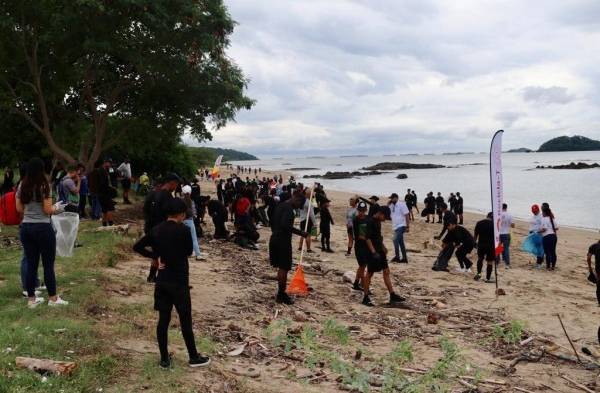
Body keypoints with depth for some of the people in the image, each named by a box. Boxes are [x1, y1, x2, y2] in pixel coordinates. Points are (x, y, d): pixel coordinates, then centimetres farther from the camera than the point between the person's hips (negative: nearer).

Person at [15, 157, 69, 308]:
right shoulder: (44, 186, -11)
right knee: (48, 264, 4)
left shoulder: (22, 186, 5)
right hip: (42, 228, -5)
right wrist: (57, 208, 7)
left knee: (31, 263, 12)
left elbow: (19, 209, 10)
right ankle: (53, 298, 13)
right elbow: (48, 210, -13)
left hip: (25, 227, 6)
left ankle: (31, 299, 18)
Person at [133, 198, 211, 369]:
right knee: (185, 321, 6)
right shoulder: (183, 230, -15)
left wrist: (157, 255, 5)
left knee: (163, 319, 10)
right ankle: (194, 357, 18)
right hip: (179, 282, -5)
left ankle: (164, 359, 17)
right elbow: (189, 251, -1)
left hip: (162, 281, 5)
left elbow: (137, 247, 6)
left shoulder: (156, 230, 2)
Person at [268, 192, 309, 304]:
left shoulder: (280, 205, 13)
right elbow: (285, 225, -28)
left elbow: (272, 221, 21)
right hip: (283, 241, -10)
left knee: (281, 267, 17)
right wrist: (300, 233, -23)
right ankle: (281, 295, 4)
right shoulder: (288, 208, -16)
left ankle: (280, 293, 24)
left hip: (274, 239, 10)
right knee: (284, 268, -2)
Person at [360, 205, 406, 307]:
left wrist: (383, 247, 25)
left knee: (386, 272, 7)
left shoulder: (378, 222, 12)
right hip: (373, 252, -9)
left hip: (380, 251, 9)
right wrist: (373, 252, -26)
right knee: (369, 274, -1)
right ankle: (365, 298, 9)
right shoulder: (370, 222, -16)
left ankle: (392, 296, 11)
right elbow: (368, 238, -22)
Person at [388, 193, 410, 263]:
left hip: (401, 226, -8)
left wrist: (407, 226, -17)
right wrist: (389, 203, -3)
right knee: (400, 243, 11)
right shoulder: (392, 205, 10)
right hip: (395, 226, 8)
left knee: (396, 240, -19)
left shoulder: (401, 204, -12)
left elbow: (407, 215, -14)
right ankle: (404, 258, 17)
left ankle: (397, 256, -16)